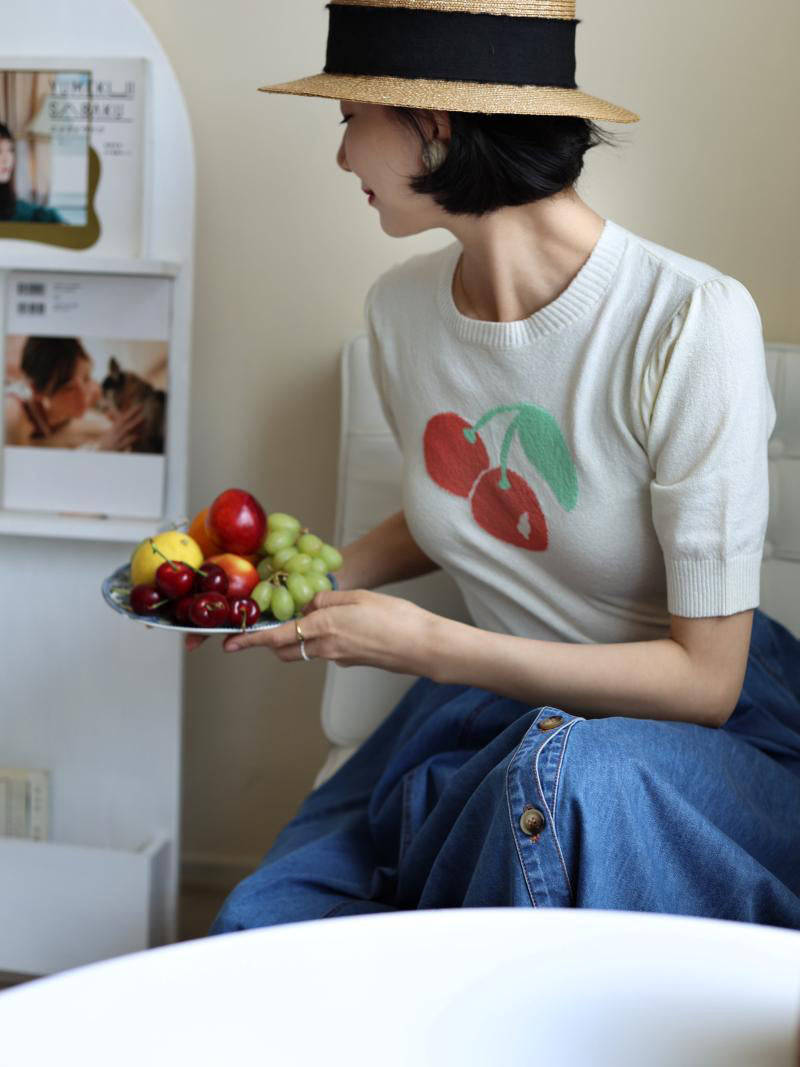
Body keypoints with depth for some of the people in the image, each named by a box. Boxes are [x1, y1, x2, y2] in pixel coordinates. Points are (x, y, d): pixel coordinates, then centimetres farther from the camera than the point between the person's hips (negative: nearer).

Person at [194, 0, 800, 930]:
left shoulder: (692, 322, -23)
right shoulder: (399, 308, -1)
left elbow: (703, 677, -21)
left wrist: (424, 644, -23)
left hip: (694, 717, -5)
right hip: (492, 701, 5)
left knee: (558, 771, -38)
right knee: (259, 929, -15)